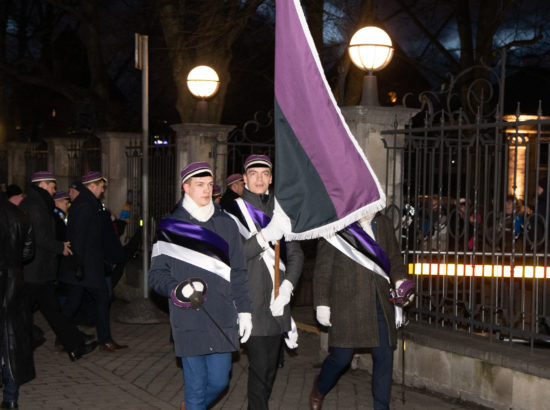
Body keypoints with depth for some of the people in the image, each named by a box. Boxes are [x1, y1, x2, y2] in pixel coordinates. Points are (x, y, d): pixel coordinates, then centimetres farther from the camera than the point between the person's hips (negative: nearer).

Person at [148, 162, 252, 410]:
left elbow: (238, 272, 14)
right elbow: (157, 274, 2)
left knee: (219, 381, 8)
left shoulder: (226, 224, 10)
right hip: (188, 321, -3)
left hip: (223, 320, 3)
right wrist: (174, 291, -18)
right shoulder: (170, 226, 2)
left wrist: (244, 310, 8)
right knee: (196, 386, 1)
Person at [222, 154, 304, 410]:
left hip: (277, 302, 5)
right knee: (259, 366, -7)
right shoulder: (235, 210, -3)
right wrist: (264, 236, -22)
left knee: (271, 365, 11)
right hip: (252, 302, -5)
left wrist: (287, 286, -4)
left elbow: (295, 254, 11)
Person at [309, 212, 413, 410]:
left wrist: (400, 281, 1)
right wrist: (322, 303, -6)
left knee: (384, 356, 3)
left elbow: (395, 258, 20)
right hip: (346, 303, -5)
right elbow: (323, 268, -3)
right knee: (341, 358, -2)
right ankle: (319, 390, 29)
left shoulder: (384, 224, 12)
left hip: (380, 303, 5)